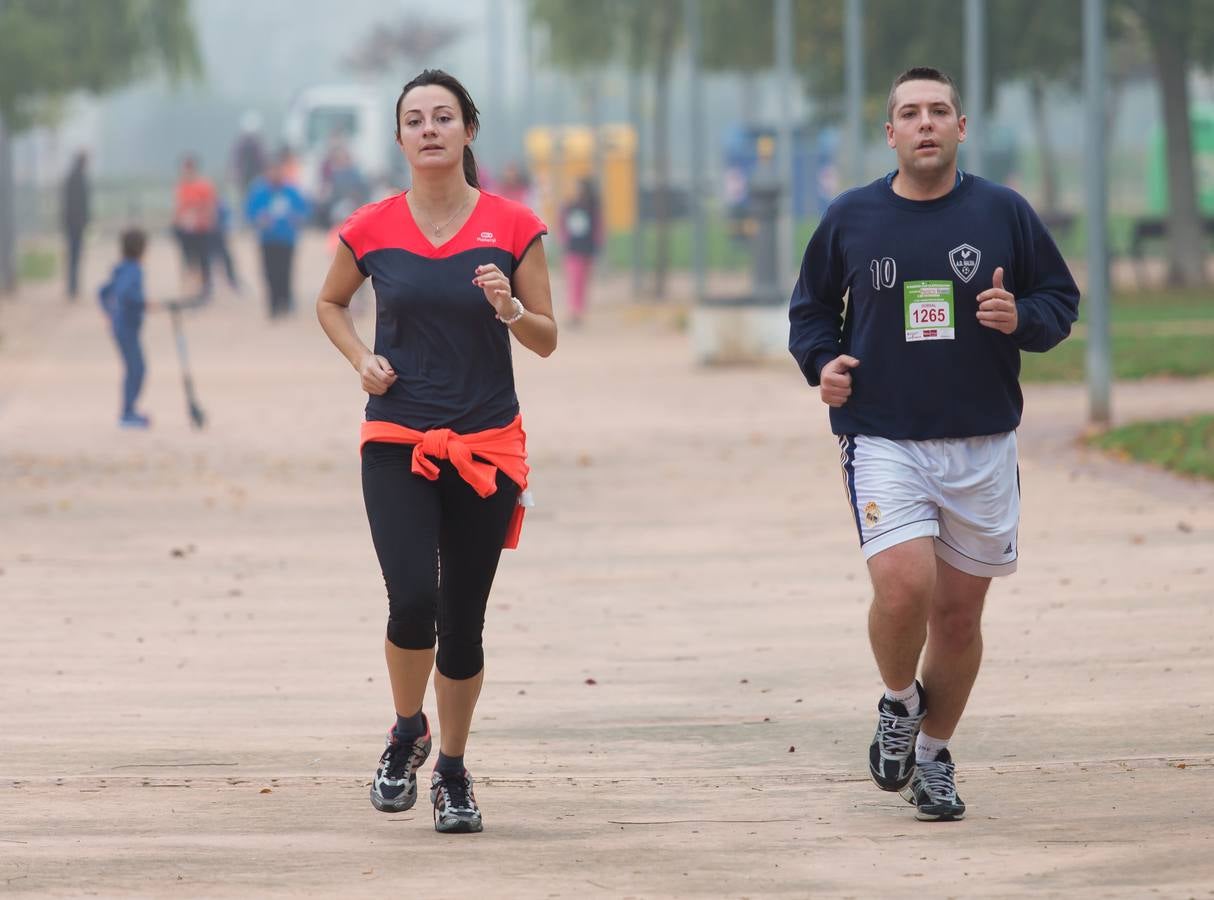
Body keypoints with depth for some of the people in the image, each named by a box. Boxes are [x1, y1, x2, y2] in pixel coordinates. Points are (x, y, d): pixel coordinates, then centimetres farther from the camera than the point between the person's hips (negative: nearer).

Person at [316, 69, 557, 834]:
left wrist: (509, 309, -17)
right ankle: (407, 734, 11)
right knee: (413, 599, -18)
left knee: (463, 621, 5)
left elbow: (547, 339, 4)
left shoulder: (513, 227, -2)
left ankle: (453, 768, 25)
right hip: (397, 446, -1)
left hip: (487, 447, 1)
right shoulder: (372, 229, 0)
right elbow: (330, 303, 18)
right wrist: (362, 360, 0)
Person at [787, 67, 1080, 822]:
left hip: (983, 444, 1)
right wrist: (823, 361, -4)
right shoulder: (851, 218, 3)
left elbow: (1062, 300, 10)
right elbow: (811, 308, 16)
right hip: (883, 440, -1)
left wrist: (1021, 318, -12)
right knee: (903, 587, -20)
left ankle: (934, 753, 26)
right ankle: (899, 702, 10)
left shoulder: (1004, 213, 2)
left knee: (959, 611, 6)